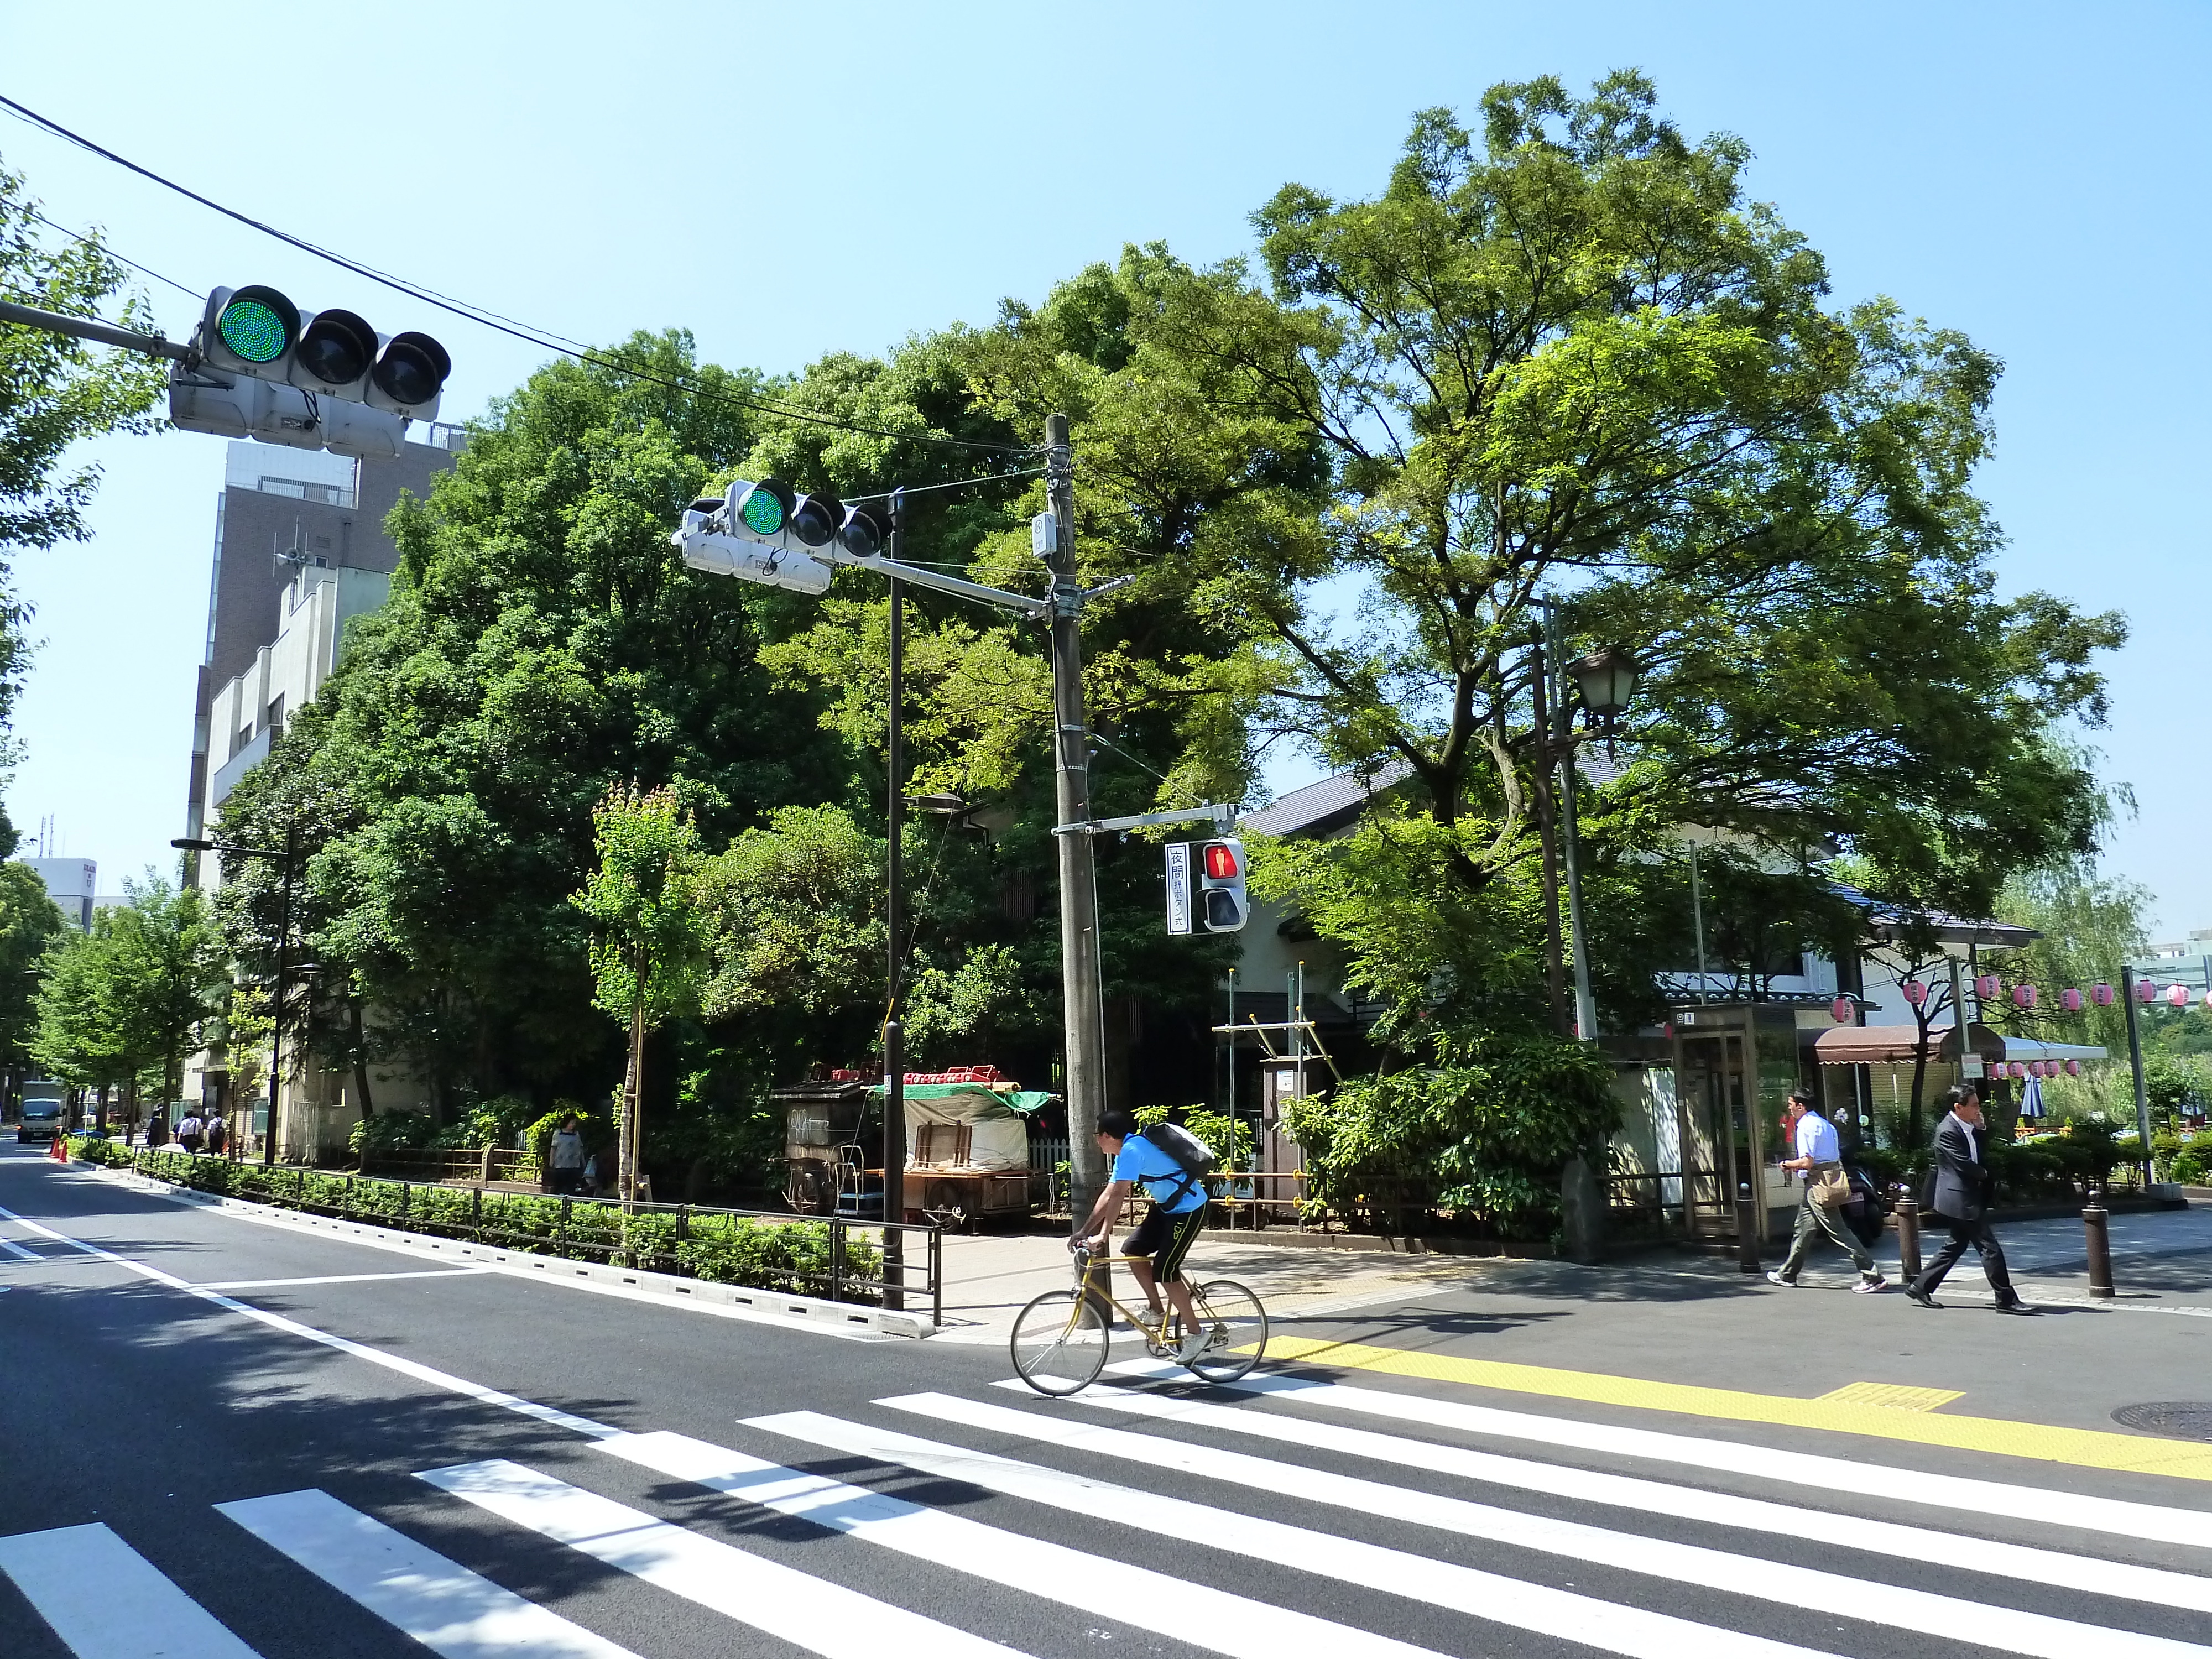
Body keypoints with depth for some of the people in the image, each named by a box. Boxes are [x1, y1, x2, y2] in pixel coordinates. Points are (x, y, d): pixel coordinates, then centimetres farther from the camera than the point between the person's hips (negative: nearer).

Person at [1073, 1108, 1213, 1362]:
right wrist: (1084, 1232, 8)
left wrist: (1103, 1235, -27)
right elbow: (1108, 1196, 11)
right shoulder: (1125, 1151, 9)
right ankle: (1157, 1311, 17)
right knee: (1132, 1250, 6)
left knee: (1164, 1271, -11)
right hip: (1167, 1207, 10)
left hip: (1188, 1210, -10)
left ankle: (1196, 1334, 2)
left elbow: (1117, 1196, -28)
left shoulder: (1131, 1150, -22)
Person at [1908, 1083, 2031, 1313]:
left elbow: (1981, 1154, 16)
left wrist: (1980, 1128, 3)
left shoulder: (1969, 1129, 12)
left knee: (1956, 1246, 16)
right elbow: (1963, 1164, -21)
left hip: (1968, 1197, 10)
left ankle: (1920, 1287, 22)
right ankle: (2007, 1300, -1)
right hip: (1961, 1199, -10)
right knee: (1990, 1249, -7)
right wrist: (1987, 1175, -4)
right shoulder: (1948, 1131, -18)